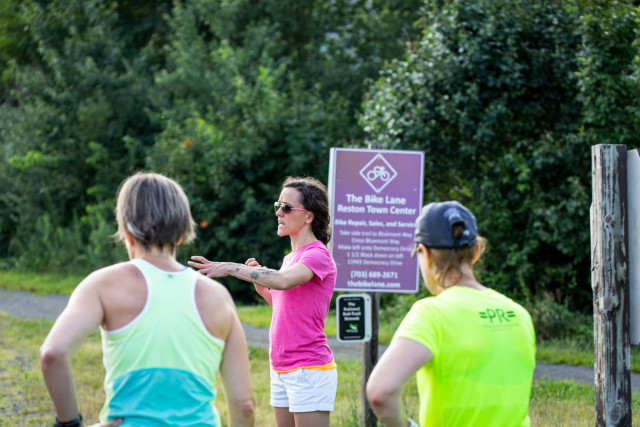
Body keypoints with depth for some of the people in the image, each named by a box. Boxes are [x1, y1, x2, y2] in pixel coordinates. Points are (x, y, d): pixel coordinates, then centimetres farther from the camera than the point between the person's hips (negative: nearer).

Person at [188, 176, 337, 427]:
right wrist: (261, 286, 7)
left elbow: (284, 281, -31)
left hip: (309, 371, -9)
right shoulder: (291, 258, 16)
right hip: (282, 369, 9)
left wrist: (231, 268, -31)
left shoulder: (318, 255, -12)